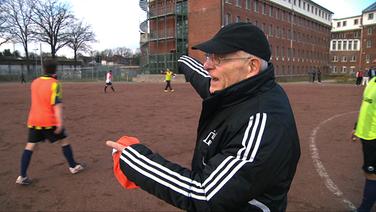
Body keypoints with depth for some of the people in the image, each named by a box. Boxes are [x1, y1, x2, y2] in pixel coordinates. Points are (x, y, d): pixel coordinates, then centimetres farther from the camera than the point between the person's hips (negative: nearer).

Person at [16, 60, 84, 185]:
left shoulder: (34, 82, 9)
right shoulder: (54, 84, -11)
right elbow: (57, 104, -19)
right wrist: (60, 122, -23)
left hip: (33, 120, 5)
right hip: (49, 120, -5)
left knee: (30, 146, 8)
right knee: (64, 141, 11)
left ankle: (22, 176, 5)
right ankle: (73, 166, 21)